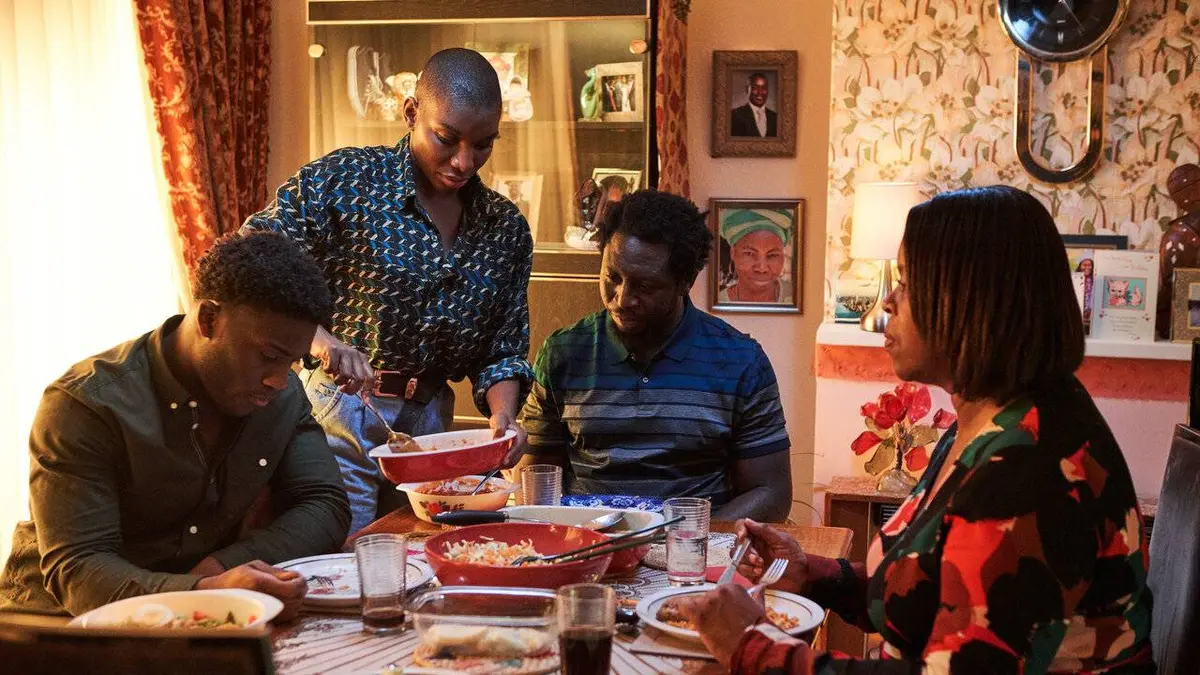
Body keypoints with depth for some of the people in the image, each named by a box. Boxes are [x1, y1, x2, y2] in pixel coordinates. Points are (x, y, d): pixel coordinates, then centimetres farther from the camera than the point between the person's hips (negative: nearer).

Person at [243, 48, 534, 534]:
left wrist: (502, 415, -13)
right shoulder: (344, 181, -11)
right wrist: (316, 337, -31)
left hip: (428, 425, 5)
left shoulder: (507, 229, 4)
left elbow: (502, 351, 7)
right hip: (335, 416, -5)